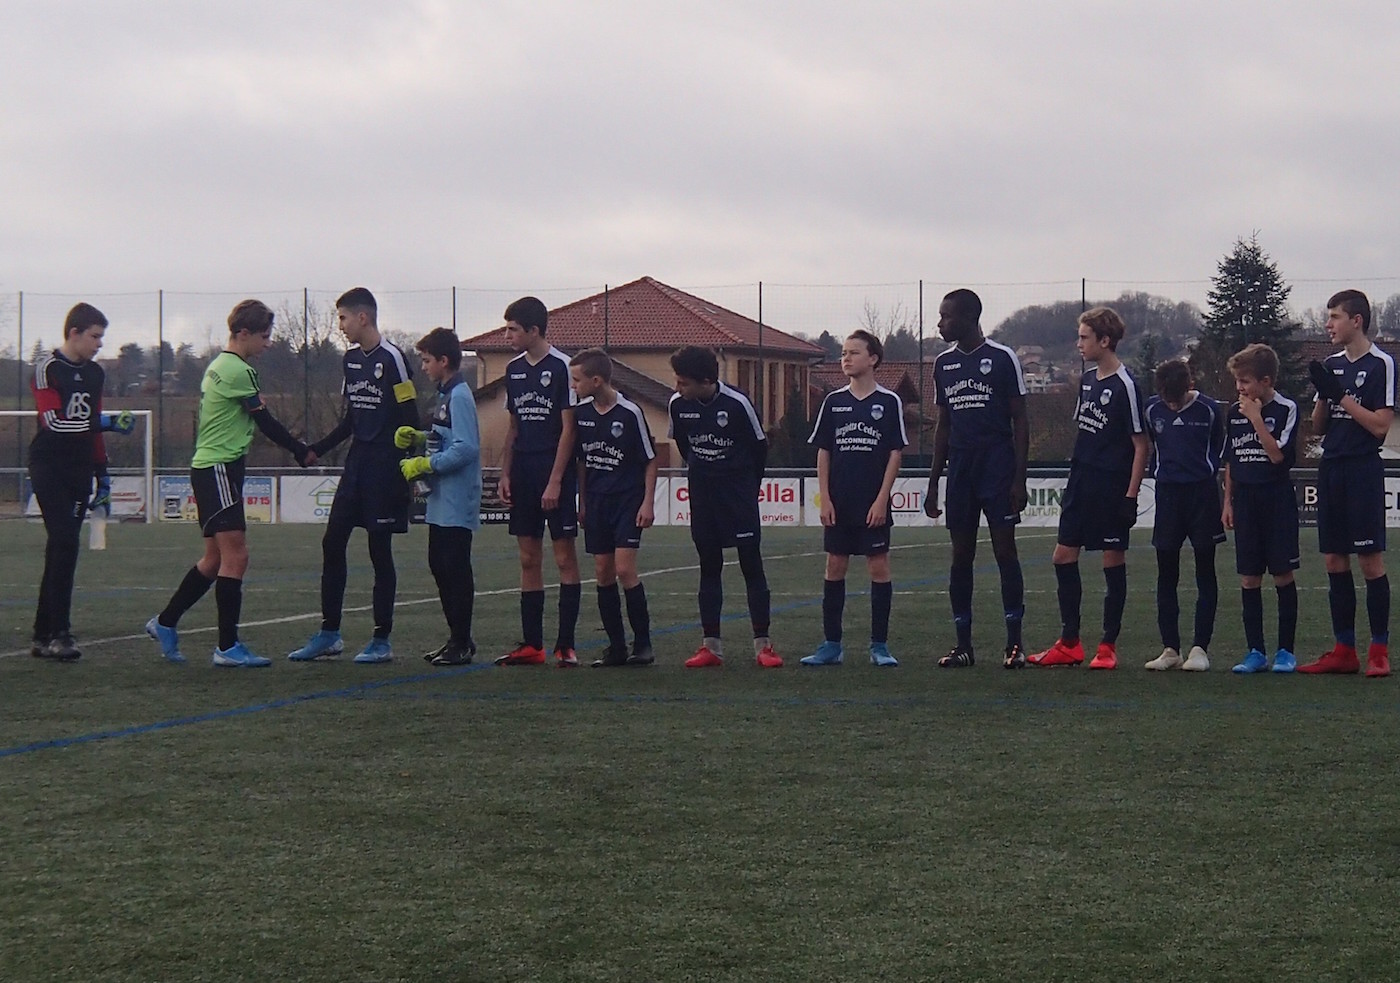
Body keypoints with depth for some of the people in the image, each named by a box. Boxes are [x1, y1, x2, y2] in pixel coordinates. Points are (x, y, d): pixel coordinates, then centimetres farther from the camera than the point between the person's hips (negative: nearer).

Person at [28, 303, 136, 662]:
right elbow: (53, 420, -20)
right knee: (63, 545, -16)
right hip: (49, 467, -7)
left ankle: (43, 636, 10)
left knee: (61, 550, 6)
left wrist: (103, 475, 19)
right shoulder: (47, 368, -8)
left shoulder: (95, 373, 14)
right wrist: (105, 421, -27)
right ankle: (59, 633, -17)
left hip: (80, 471, 7)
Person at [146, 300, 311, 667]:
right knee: (235, 557, -9)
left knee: (216, 559, 15)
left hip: (207, 467, 10)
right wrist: (302, 452, 1)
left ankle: (165, 623, 23)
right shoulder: (239, 371, -14)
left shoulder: (218, 366, 16)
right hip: (220, 470, -10)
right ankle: (227, 647, -7)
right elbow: (265, 422, -8)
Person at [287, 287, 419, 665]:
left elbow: (409, 420, -13)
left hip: (384, 468, -8)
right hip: (356, 464, 8)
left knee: (380, 550, -2)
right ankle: (329, 634, 12)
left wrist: (404, 471, -17)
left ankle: (382, 641, 6)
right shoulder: (351, 359, 12)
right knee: (332, 543, 5)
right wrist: (317, 450, 13)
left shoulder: (391, 359, -12)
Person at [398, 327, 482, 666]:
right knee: (439, 566, 13)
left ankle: (462, 643, -1)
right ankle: (457, 638, 20)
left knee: (455, 569, -6)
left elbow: (465, 448, -24)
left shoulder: (459, 397, -15)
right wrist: (418, 438, 8)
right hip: (441, 501, 10)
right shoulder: (447, 395, 16)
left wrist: (423, 465, -19)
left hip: (456, 502, -10)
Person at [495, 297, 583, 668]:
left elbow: (568, 429, -11)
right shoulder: (514, 369, 11)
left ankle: (566, 645, -1)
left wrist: (555, 482, -14)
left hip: (555, 474, -7)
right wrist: (505, 474, 10)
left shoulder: (561, 367, -9)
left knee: (565, 557, -3)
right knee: (529, 559, 7)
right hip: (523, 474, 7)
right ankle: (531, 645, 11)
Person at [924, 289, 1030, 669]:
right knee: (961, 555, 4)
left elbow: (1020, 422, -3)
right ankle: (963, 645, 8)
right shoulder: (944, 363, 13)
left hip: (997, 466, -5)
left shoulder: (1002, 359, -3)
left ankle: (1014, 644, -4)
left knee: (1005, 550, -7)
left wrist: (1019, 479, -10)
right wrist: (933, 484, 14)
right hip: (960, 468, 5)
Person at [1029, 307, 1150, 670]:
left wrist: (1131, 495, -15)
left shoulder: (1125, 386, -12)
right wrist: (1077, 473, 15)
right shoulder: (1087, 381, 11)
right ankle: (1069, 644, 14)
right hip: (1081, 483, 8)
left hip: (1111, 488, -8)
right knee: (1063, 557, 6)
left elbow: (1141, 445, -12)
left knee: (1114, 562, 1)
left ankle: (1108, 647, 9)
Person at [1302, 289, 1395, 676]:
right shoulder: (1331, 365, 14)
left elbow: (1381, 424, -13)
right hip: (1331, 468, 7)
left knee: (1371, 561, -5)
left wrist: (1340, 395, -14)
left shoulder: (1380, 364, -7)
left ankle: (1379, 651, 0)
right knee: (1334, 561, 7)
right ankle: (1344, 650, 12)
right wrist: (1323, 395, -4)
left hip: (1363, 471, -7)